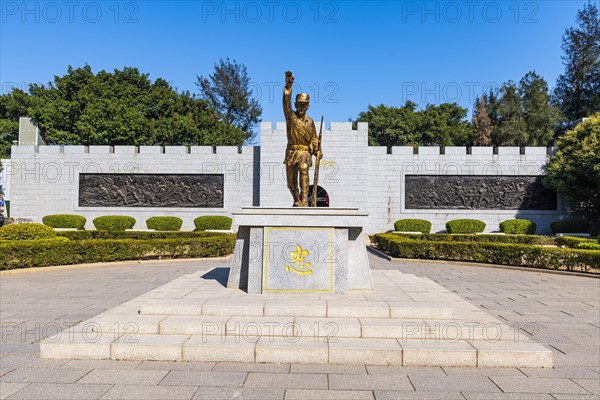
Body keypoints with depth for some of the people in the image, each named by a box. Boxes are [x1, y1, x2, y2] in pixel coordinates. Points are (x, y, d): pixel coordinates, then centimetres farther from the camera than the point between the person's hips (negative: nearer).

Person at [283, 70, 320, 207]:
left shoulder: (310, 121, 12)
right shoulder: (291, 116, 3)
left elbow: (314, 137, 20)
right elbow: (286, 103, -14)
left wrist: (317, 150, 6)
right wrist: (288, 86, -27)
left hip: (305, 152, 0)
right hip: (291, 152, 1)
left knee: (303, 170, -31)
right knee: (291, 181, 7)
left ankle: (304, 200, -35)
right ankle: (296, 200, 34)